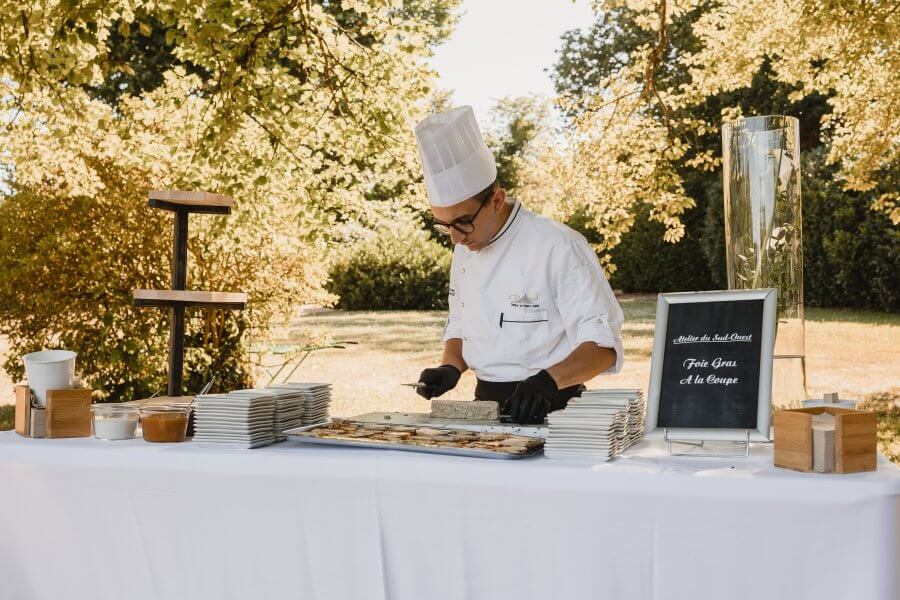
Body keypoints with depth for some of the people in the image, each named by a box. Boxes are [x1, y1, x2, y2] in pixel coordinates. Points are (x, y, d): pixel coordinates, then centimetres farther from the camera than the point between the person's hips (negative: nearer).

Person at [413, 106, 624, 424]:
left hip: (546, 409, -6)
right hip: (485, 406, 6)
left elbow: (603, 346, -13)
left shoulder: (559, 246, -11)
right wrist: (451, 368, 2)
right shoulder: (465, 250, 10)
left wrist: (548, 380, -28)